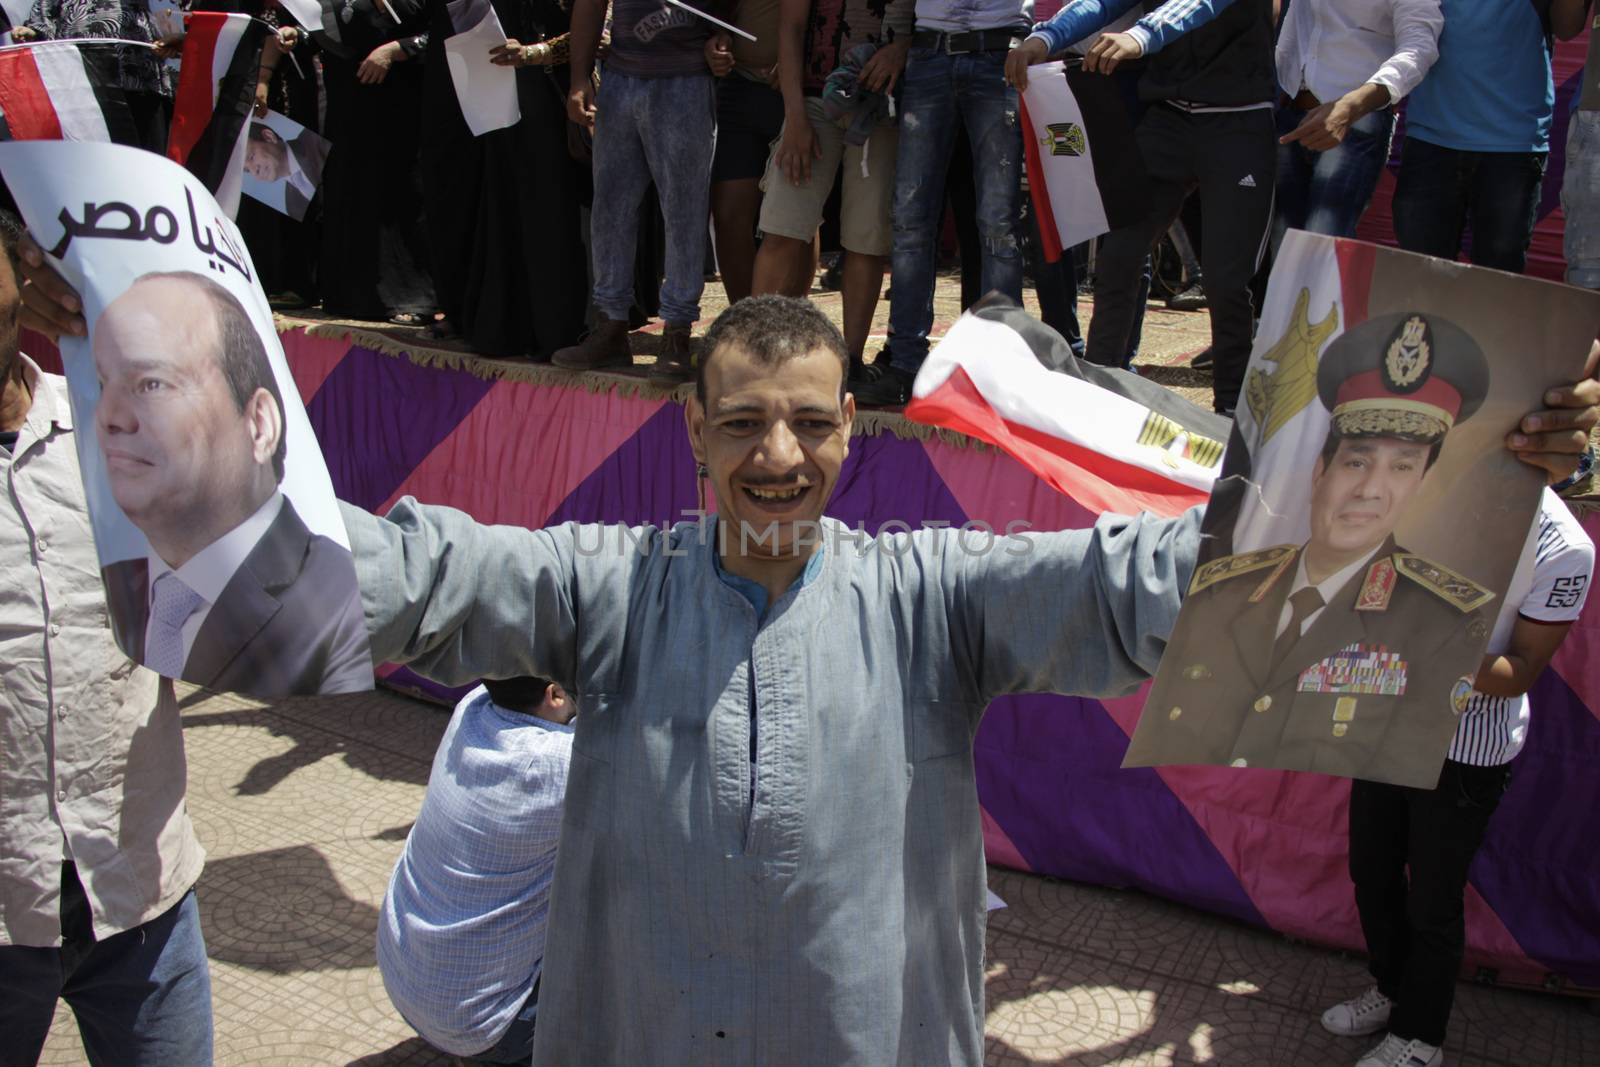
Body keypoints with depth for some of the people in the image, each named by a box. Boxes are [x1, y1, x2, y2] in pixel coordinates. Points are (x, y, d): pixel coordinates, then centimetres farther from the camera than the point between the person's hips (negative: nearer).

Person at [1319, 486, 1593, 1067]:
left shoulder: (1562, 546, -21)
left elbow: (1522, 673, -15)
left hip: (1469, 751, -4)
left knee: (1432, 902, 11)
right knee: (1371, 871, 20)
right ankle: (1391, 990, 46)